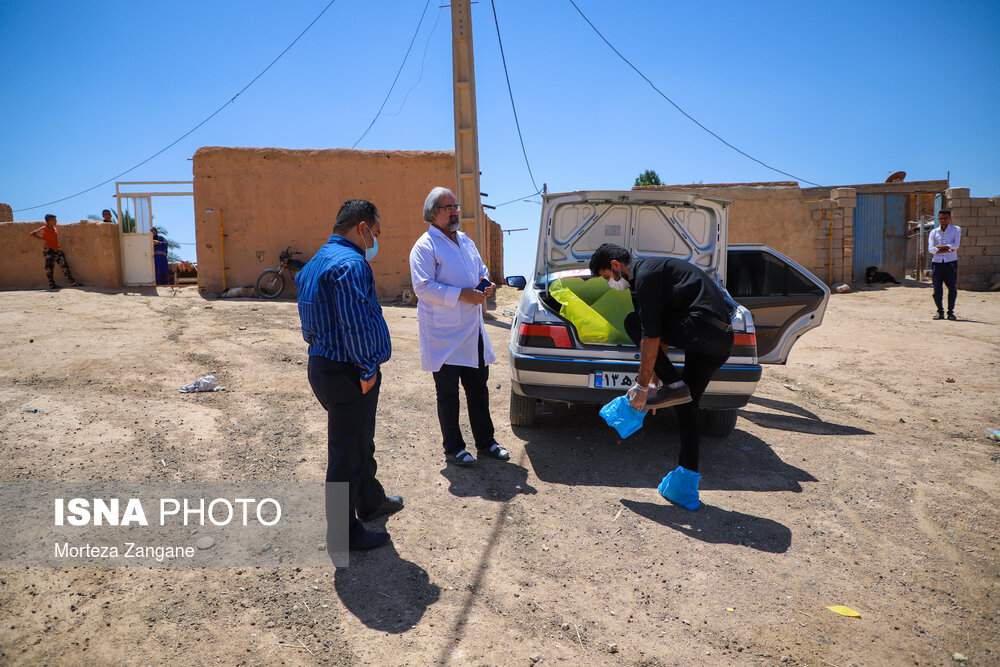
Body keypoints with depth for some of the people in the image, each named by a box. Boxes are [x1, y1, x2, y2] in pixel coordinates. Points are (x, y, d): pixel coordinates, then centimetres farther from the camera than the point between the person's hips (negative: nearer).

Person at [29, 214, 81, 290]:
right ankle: (51, 284, -2)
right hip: (49, 250, -6)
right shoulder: (43, 229, 0)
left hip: (57, 250, 6)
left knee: (64, 266, 2)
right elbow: (31, 234, -3)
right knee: (49, 267, -3)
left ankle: (72, 282, 0)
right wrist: (43, 239, -9)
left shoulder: (56, 230, 18)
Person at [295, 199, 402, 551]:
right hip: (347, 374, -11)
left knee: (360, 441, 25)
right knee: (348, 452, 4)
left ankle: (370, 501, 45)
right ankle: (343, 530, 19)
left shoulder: (317, 262, 15)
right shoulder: (350, 263, -20)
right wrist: (367, 369, -16)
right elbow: (356, 324, -27)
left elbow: (311, 322, 18)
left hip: (323, 365, 11)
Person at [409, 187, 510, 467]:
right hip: (443, 334, -7)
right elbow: (423, 287, -20)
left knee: (478, 388, 15)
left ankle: (485, 443, 28)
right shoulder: (425, 246, -11)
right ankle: (453, 448, 19)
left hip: (473, 330, 7)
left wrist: (485, 285, 2)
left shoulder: (466, 241, 14)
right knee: (448, 393, 5)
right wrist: (462, 295, -23)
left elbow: (482, 272, 26)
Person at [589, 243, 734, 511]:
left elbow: (651, 337, -13)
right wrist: (652, 385, 26)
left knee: (634, 322, 1)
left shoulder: (645, 274, -8)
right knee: (685, 405, 13)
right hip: (722, 340, 10)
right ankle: (686, 484, 17)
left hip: (702, 326, -10)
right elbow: (662, 340, 27)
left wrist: (642, 386, -6)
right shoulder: (652, 269, 24)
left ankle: (675, 385, -3)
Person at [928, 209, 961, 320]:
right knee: (937, 289, 1)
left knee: (952, 288, -3)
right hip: (937, 262, 1)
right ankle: (940, 312, 10)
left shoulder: (956, 229, 8)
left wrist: (940, 246, -4)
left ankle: (950, 312, 6)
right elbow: (931, 249, -2)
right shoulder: (933, 232, 12)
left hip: (951, 262, -1)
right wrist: (948, 250, -8)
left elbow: (955, 245, -7)